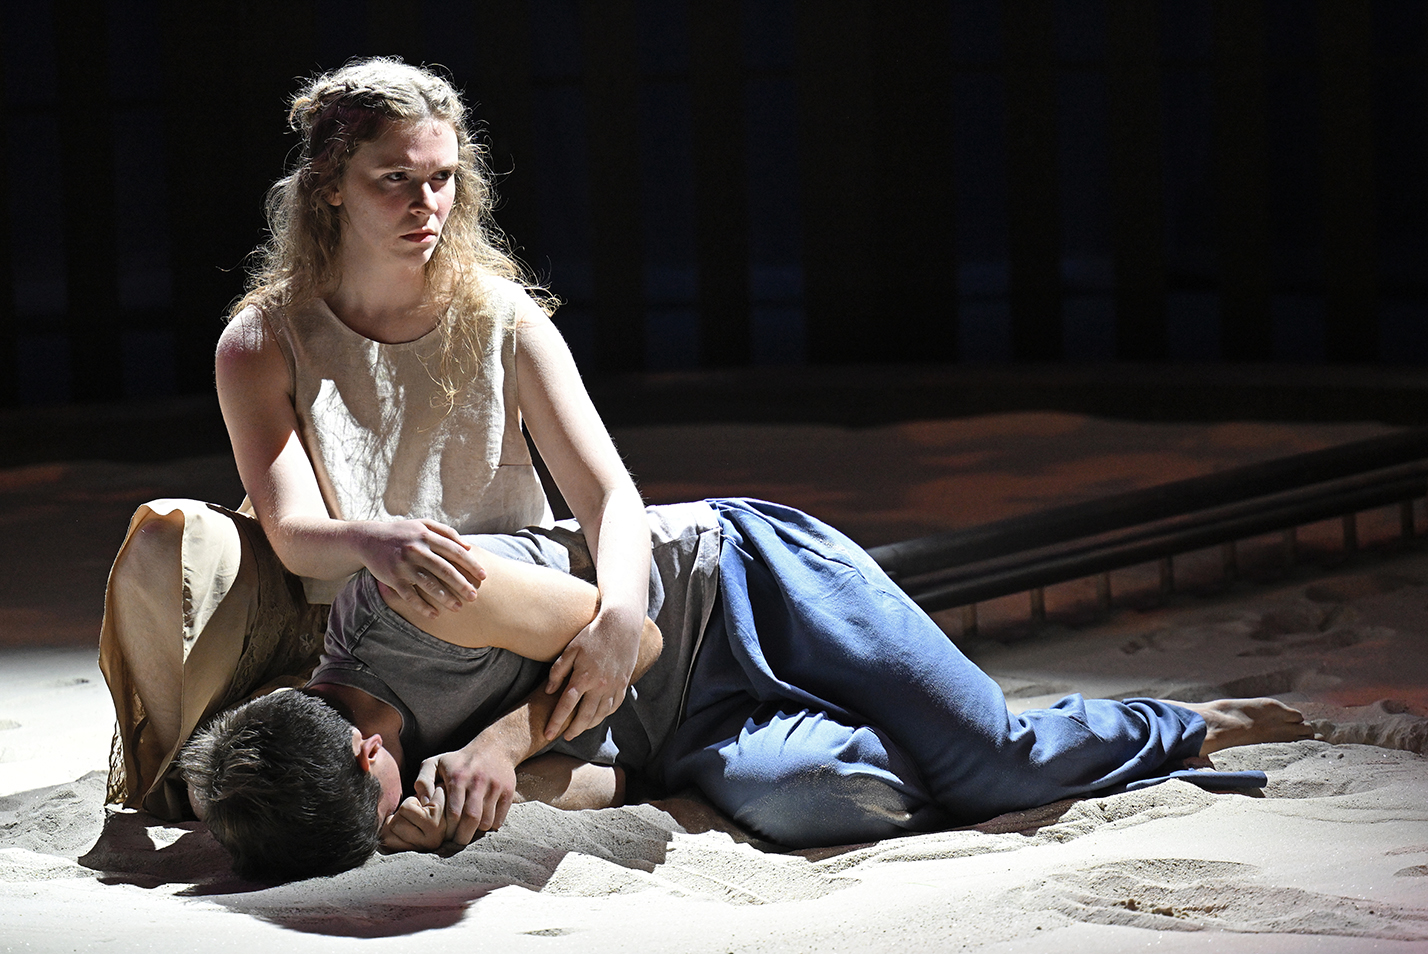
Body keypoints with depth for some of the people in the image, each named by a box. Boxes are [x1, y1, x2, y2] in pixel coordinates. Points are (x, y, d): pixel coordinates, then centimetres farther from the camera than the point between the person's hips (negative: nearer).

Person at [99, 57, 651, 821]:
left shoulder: (502, 320, -4)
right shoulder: (263, 343, -6)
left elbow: (610, 497, -12)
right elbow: (293, 534, -20)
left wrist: (618, 617, -36)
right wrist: (376, 542, -46)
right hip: (327, 632, -1)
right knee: (165, 539, -28)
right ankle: (171, 780, -3)